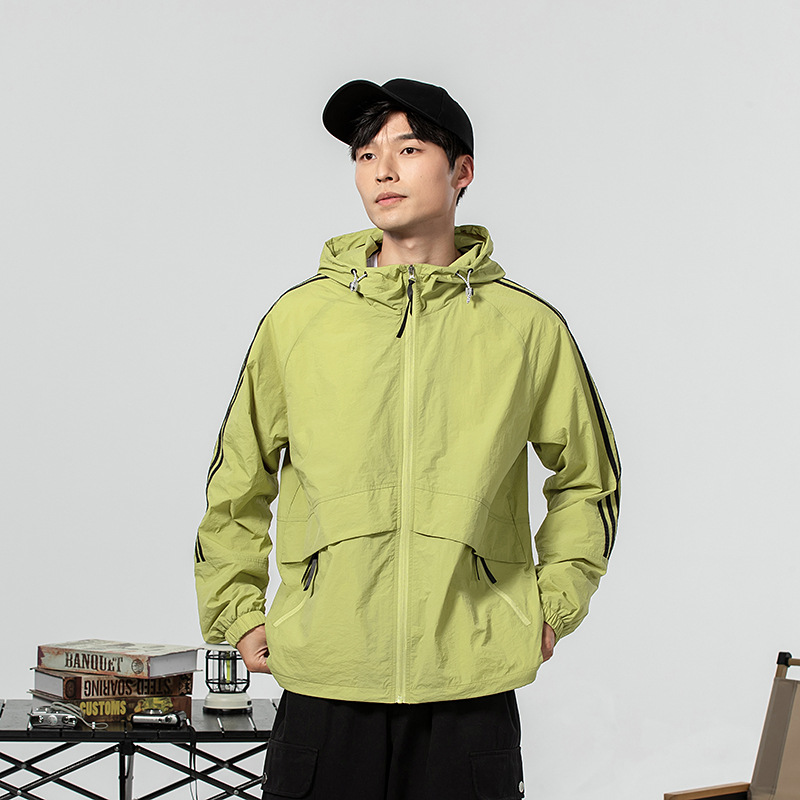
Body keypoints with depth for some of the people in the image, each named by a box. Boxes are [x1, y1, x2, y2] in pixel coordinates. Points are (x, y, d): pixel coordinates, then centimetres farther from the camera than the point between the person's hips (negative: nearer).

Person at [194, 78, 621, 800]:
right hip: (324, 688, 0)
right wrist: (236, 615, 9)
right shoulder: (298, 319, 4)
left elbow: (588, 479, 16)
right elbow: (237, 485, 15)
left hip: (472, 689, 0)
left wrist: (555, 602, 7)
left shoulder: (529, 327, 3)